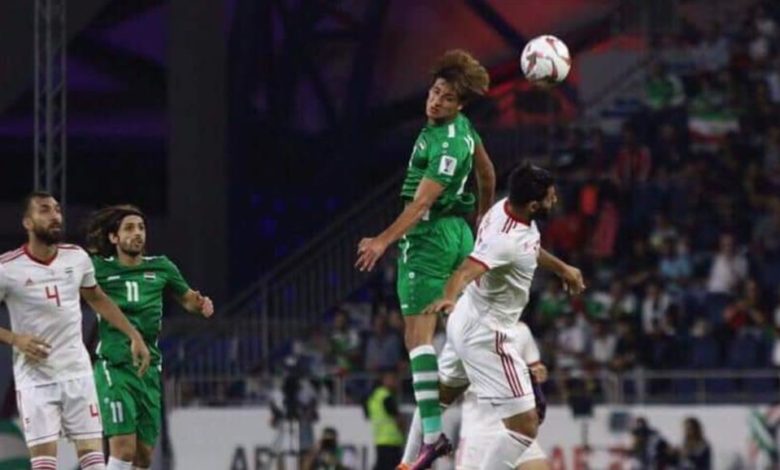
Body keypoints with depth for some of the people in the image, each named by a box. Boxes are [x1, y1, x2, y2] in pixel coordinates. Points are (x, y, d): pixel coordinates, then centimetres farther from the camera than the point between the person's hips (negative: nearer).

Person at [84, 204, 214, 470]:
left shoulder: (161, 268, 8)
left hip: (149, 368, 5)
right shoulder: (100, 269, -2)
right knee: (123, 448, -18)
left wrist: (201, 305, 0)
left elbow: (187, 298, 22)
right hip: (114, 367, -5)